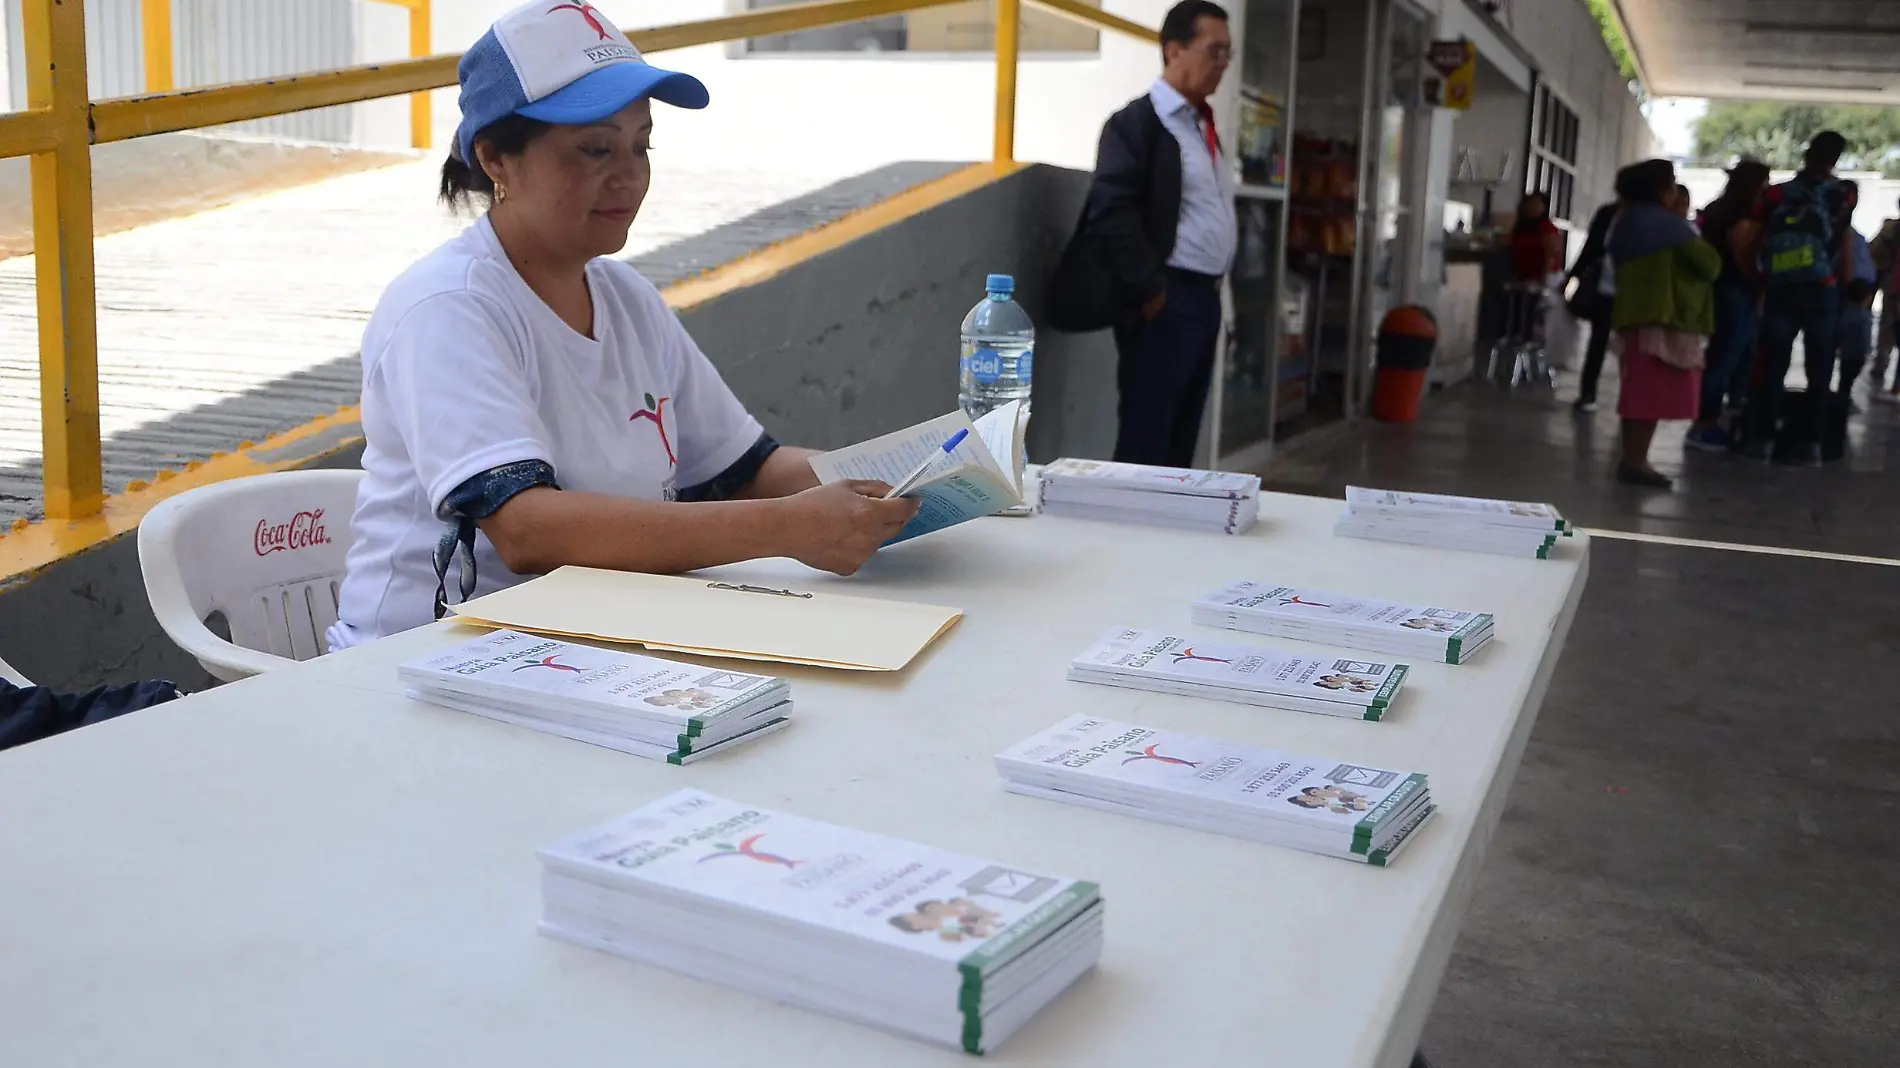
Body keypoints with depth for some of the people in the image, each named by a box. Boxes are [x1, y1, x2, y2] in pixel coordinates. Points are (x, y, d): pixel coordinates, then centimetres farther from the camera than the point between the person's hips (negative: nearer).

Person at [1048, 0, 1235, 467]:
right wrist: (1150, 289, -17)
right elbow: (1112, 213, -16)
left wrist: (1210, 287, 13)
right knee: (1145, 438, -5)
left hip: (1204, 296, 8)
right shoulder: (1137, 122, -8)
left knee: (1181, 437, 12)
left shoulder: (1202, 123, 17)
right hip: (1165, 300, -8)